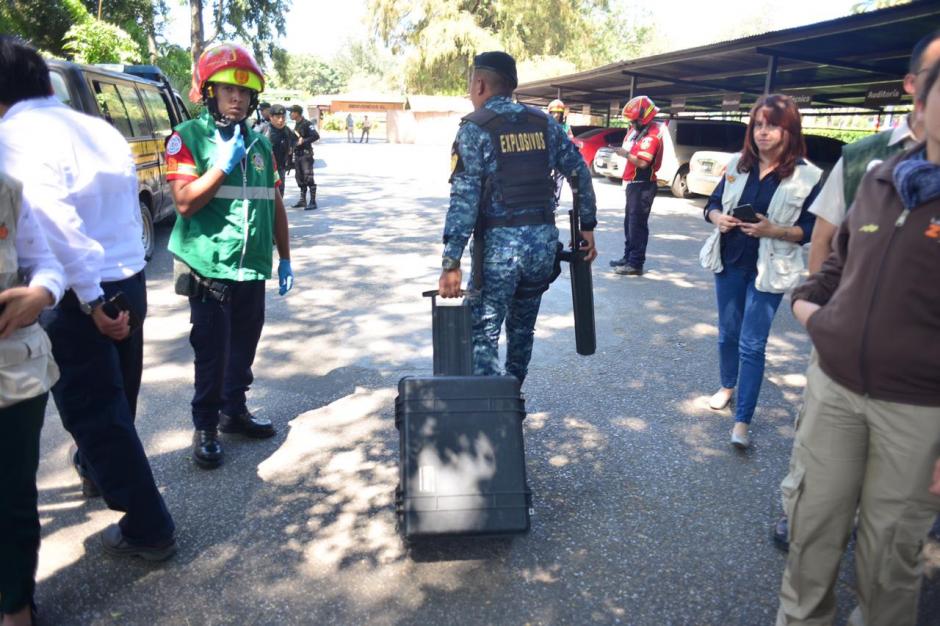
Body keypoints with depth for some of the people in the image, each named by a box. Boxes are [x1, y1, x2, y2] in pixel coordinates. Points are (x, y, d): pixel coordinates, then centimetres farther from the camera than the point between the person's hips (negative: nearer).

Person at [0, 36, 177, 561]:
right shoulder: (99, 127, 10)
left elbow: (54, 222, -23)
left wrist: (91, 298, -22)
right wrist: (114, 285, 13)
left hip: (78, 296, -7)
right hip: (130, 281, 8)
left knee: (94, 411, 4)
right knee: (114, 399, 25)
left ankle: (148, 529, 11)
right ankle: (98, 472, 50)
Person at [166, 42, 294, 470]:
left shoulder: (260, 143, 11)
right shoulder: (188, 137, -5)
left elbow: (275, 205, 14)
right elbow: (185, 202, -15)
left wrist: (284, 258, 14)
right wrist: (223, 164, -18)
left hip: (253, 269, 5)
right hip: (211, 268, -5)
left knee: (244, 347, 15)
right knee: (212, 352, 3)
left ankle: (234, 410, 32)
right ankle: (205, 427, 18)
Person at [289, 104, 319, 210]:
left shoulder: (307, 124, -11)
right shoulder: (296, 124, 15)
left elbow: (316, 136, -20)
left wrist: (303, 141, -21)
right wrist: (293, 145, 11)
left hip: (306, 154, -9)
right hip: (297, 154, 9)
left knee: (308, 178, -10)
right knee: (300, 178, 11)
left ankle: (313, 202, -7)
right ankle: (302, 200, 19)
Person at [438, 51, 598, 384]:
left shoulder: (475, 128, -5)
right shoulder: (544, 123, 10)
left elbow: (464, 199, -14)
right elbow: (580, 173, 9)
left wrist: (451, 262, -15)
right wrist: (588, 226, 17)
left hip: (499, 243, -5)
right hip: (544, 240, 6)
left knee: (483, 332, 2)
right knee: (522, 328, 19)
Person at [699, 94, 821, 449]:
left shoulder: (807, 176, -9)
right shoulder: (737, 164, 3)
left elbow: (811, 230, -7)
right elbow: (713, 203, 10)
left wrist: (773, 230, -24)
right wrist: (717, 218, -12)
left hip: (768, 271, -4)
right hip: (728, 262, 4)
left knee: (752, 344, -4)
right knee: (728, 332, 17)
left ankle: (742, 421, 2)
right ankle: (727, 386, 40)